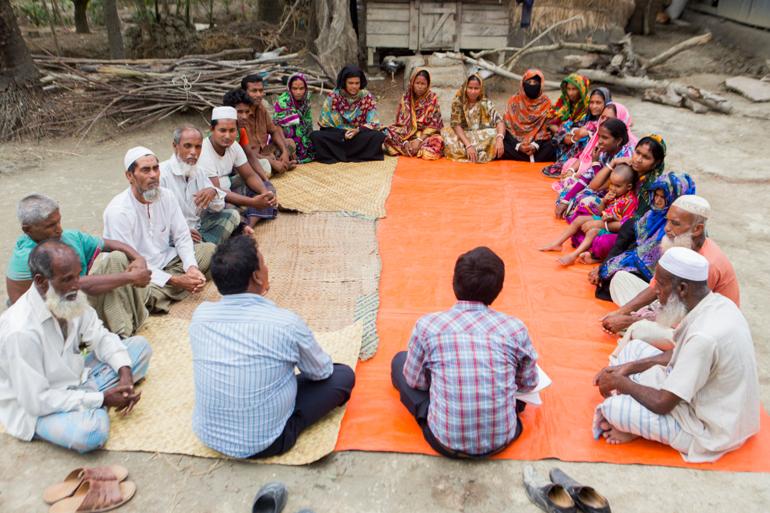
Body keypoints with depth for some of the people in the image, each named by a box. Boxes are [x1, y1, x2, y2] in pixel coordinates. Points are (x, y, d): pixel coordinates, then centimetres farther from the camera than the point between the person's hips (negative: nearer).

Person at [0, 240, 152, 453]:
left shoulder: (70, 297, -11)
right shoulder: (21, 331, -32)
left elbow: (101, 337, -1)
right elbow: (36, 400, -27)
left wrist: (125, 372, -18)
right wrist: (101, 399, -24)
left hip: (76, 379, 7)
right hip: (37, 408, -7)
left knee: (140, 345, 1)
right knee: (92, 431, -35)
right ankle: (97, 406, 0)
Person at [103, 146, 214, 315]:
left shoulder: (167, 196, -2)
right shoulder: (118, 211, -21)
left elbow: (182, 237, 2)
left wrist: (191, 267, -18)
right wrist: (175, 281, -25)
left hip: (166, 260, 7)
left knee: (210, 250, -6)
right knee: (148, 293, -39)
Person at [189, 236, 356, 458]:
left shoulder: (200, 315, -12)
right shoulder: (286, 323, -24)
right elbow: (322, 371, -4)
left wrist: (254, 296, 9)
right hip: (264, 443, -6)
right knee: (344, 375, 6)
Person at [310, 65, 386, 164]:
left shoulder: (367, 97, -2)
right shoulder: (333, 96, -4)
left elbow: (373, 123, -5)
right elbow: (324, 123, -3)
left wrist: (358, 130, -24)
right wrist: (343, 133, -17)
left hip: (361, 136, 0)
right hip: (337, 135, 0)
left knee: (379, 136, -29)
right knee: (315, 136, -26)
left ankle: (339, 154, -20)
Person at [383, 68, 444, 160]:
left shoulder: (433, 98, -6)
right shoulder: (406, 97, 0)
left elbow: (434, 124, -9)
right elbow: (401, 121, -4)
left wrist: (420, 140, -22)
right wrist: (405, 141, -20)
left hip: (427, 134, -2)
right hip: (408, 132, 2)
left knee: (437, 140, -36)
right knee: (389, 134, -24)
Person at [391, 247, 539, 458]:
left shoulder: (428, 324, -13)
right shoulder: (515, 328, -10)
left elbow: (415, 381, 1)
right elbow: (529, 384, 6)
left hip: (446, 443, -2)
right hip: (502, 440, 2)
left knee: (399, 361, 17)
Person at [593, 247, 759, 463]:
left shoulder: (705, 337, -35)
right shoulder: (716, 302, -7)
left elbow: (662, 404, -27)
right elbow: (681, 354, 10)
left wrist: (620, 382, -10)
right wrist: (630, 367, 3)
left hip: (710, 428, -9)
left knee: (613, 408, -23)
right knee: (634, 347, 10)